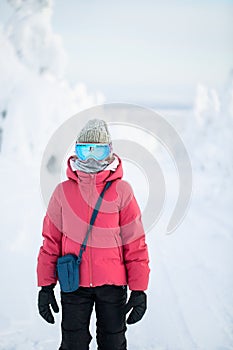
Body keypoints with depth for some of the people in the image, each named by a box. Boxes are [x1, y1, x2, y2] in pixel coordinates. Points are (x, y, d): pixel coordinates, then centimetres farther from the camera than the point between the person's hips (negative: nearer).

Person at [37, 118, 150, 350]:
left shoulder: (121, 191, -3)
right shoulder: (63, 192, 1)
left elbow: (135, 242, -3)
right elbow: (51, 241, 5)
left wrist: (139, 290, -5)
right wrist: (46, 286, 2)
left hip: (112, 284, -1)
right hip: (74, 284, 1)